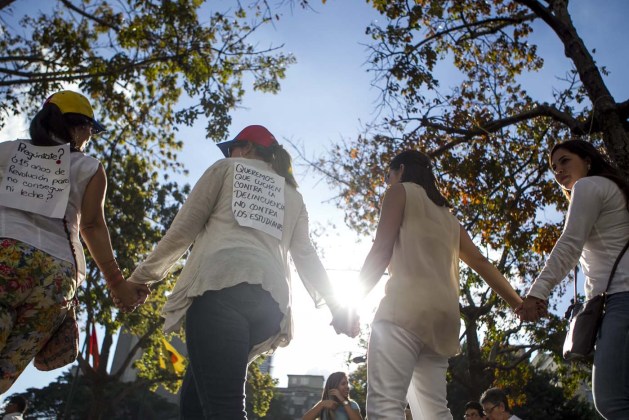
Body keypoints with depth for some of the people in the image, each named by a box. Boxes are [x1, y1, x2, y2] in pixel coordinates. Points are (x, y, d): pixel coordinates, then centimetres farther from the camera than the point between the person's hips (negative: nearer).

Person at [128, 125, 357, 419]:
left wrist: (142, 277, 18)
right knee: (195, 396, 13)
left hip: (221, 286, -5)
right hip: (269, 297, 6)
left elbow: (183, 228, 12)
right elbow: (305, 255, 17)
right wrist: (334, 307, 15)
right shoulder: (293, 196, 30)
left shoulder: (226, 169, 18)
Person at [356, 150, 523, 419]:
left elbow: (382, 251, 0)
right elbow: (481, 262, 24)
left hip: (405, 308, -7)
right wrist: (520, 305, 23)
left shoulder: (401, 191, 12)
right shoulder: (448, 216, 31)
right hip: (443, 315, 7)